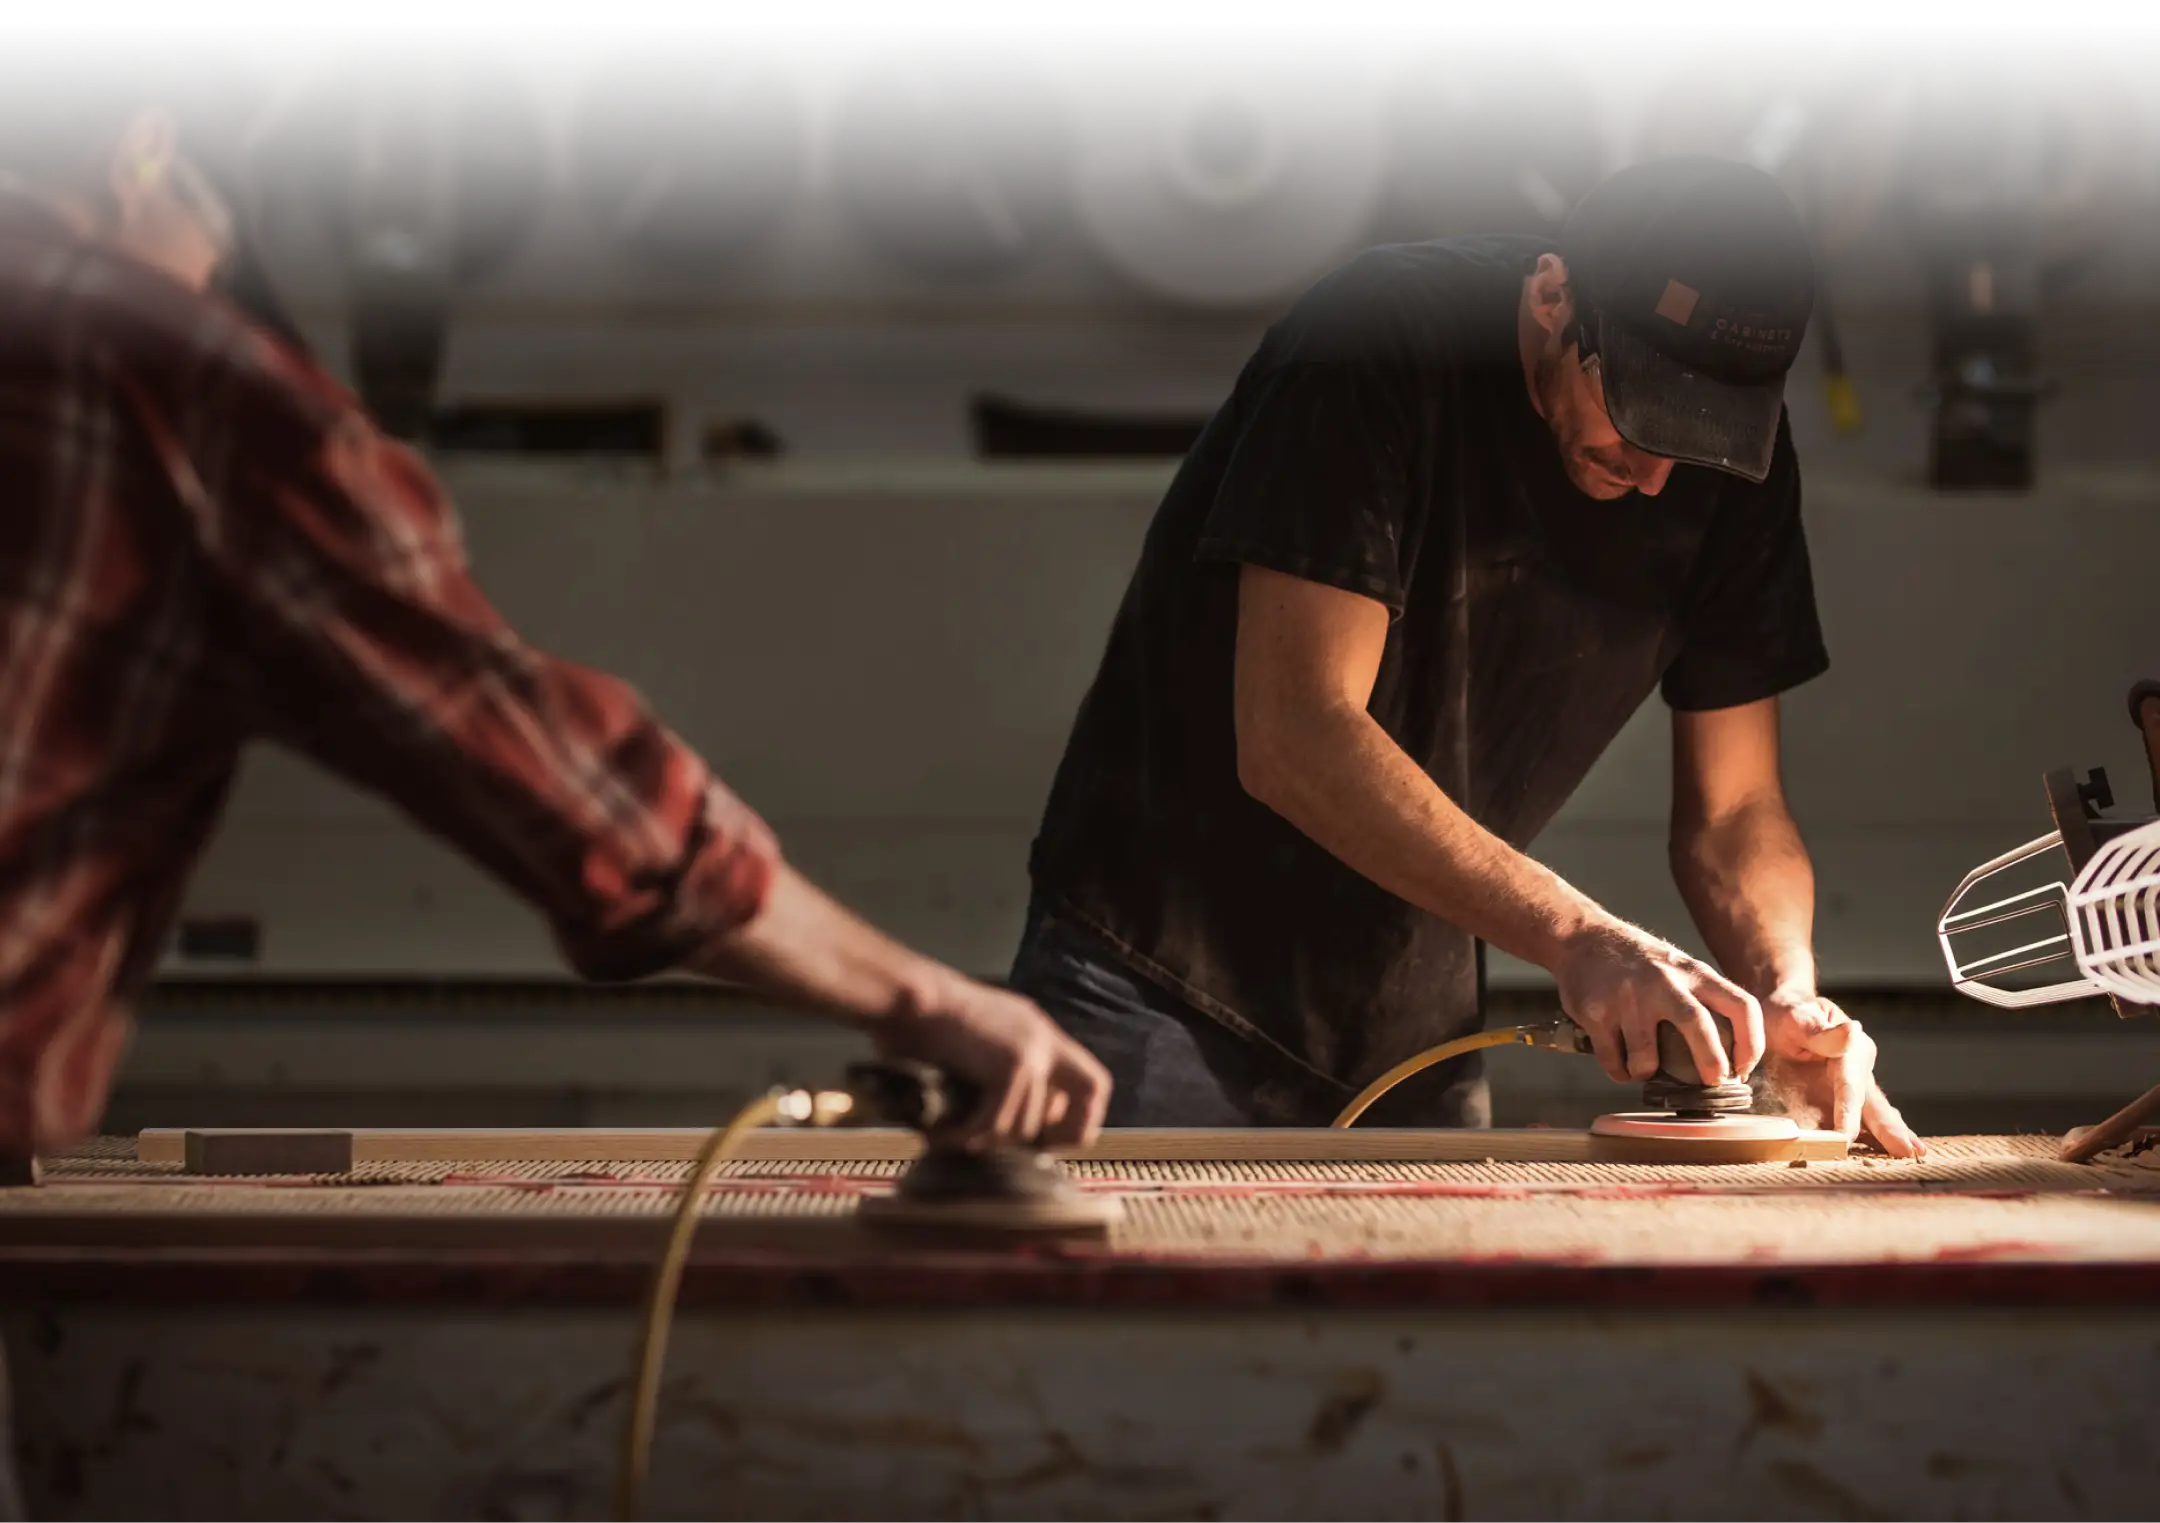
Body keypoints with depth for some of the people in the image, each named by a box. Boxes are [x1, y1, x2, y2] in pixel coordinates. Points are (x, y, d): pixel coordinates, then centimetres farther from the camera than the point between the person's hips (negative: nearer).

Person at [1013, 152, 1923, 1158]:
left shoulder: (1734, 458, -4)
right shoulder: (1383, 346, -22)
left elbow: (1732, 810, 2)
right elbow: (1293, 740, -29)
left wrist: (1786, 998, -19)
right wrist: (1575, 935, -36)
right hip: (1163, 991, -5)